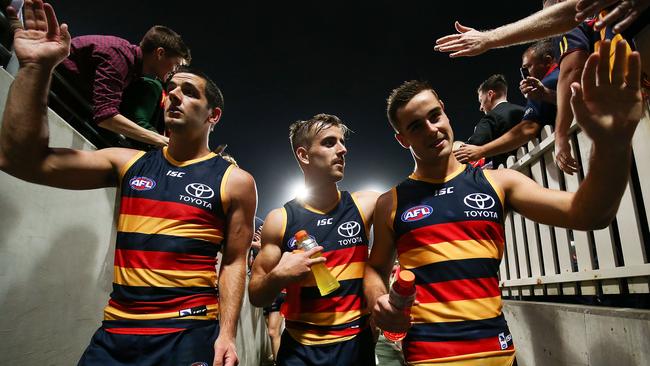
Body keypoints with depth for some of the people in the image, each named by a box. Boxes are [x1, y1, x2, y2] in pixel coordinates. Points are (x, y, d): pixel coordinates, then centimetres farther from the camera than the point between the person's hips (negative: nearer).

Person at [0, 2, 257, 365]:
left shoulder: (235, 181, -4)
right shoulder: (129, 163, 5)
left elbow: (234, 262, -3)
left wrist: (227, 334, -12)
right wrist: (36, 68, -8)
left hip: (189, 335, -3)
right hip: (114, 334, 4)